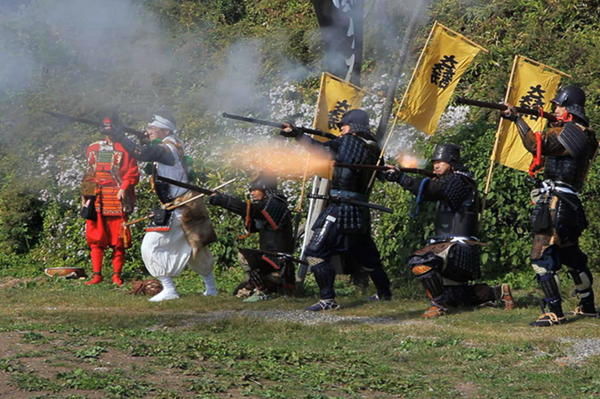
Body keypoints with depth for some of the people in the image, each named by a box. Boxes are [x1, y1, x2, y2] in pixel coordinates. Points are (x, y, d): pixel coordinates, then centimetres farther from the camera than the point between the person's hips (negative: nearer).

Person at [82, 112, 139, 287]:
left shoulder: (124, 149, 1)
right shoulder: (93, 148, 15)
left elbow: (133, 173, -2)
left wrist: (124, 188, -16)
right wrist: (85, 193, 15)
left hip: (117, 200, -4)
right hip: (97, 202, 4)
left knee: (118, 240, -2)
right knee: (95, 239, 1)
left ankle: (117, 275, 5)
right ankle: (97, 274, 5)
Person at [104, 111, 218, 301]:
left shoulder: (167, 149, -16)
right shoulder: (174, 146, 13)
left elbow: (141, 153, -29)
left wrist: (118, 136, -33)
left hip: (177, 211, -10)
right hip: (189, 207, 10)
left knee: (151, 247, -8)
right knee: (196, 250, 22)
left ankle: (169, 289, -11)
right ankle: (210, 287, 34)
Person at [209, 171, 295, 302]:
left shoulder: (275, 205, -15)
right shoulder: (268, 206, 14)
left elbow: (247, 209, -25)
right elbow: (252, 227, 17)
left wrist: (220, 199, -22)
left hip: (278, 265, -10)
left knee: (244, 256, -26)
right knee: (241, 292, 13)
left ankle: (262, 291, -15)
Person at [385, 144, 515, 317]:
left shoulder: (458, 182, -16)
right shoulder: (448, 181, 19)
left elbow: (432, 189, -30)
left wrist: (401, 178, -37)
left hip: (458, 248, -11)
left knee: (420, 261, -32)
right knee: (455, 297, 21)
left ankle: (439, 305, -22)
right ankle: (500, 292, 29)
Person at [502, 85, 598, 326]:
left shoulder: (567, 133, -14)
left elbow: (537, 145, -23)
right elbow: (552, 143, 26)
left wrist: (517, 119, -17)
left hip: (555, 202, -10)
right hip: (570, 204, 10)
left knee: (542, 256, -11)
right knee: (571, 254, 21)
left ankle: (554, 312, -14)